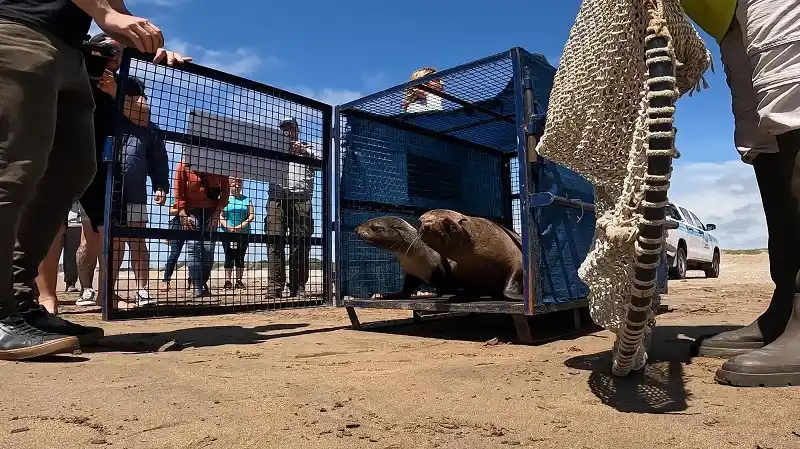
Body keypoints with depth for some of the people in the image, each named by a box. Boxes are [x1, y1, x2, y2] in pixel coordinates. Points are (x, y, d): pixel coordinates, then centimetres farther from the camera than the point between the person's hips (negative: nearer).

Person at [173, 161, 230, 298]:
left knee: (209, 249, -3)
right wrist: (182, 212, -9)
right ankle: (198, 289, -8)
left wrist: (218, 210, -5)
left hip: (211, 210, 1)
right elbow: (178, 189, -2)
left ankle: (204, 284, 13)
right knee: (194, 248, -9)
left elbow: (225, 189, 3)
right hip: (191, 210, -1)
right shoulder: (184, 165, -2)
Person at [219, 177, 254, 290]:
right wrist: (228, 227, -15)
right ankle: (227, 281, -1)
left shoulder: (247, 200, 10)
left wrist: (240, 226, -11)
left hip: (243, 233, 1)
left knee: (240, 258, 3)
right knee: (229, 257, -2)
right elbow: (220, 216, 0)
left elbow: (251, 216, 2)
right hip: (227, 233, -1)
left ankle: (239, 281, 6)